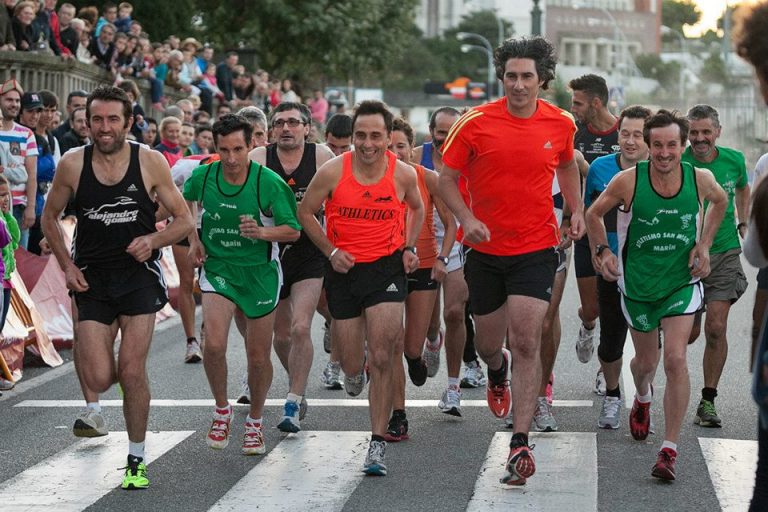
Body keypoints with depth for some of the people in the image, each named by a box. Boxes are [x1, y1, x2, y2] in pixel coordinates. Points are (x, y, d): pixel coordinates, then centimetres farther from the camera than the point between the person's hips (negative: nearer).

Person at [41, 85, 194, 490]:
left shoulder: (150, 162, -8)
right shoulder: (72, 165, -5)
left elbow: (184, 221, -1)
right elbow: (49, 217, 11)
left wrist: (153, 240, -20)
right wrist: (66, 265, -1)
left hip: (139, 275, -1)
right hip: (92, 279, 1)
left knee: (132, 372, -6)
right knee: (98, 380, -7)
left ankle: (136, 459, 12)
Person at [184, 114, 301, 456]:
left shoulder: (269, 183, -17)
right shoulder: (202, 177, -8)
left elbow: (293, 230, -12)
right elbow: (186, 202, 16)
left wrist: (262, 231, -29)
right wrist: (193, 239, 7)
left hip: (260, 272, -1)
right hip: (217, 267, 1)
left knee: (259, 357, 5)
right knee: (214, 345, -19)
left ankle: (255, 422, 29)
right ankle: (222, 409, 7)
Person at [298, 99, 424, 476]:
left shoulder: (404, 174, -7)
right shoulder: (333, 171, -11)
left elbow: (417, 208, 16)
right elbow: (305, 212, 4)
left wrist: (409, 248, 4)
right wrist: (331, 251, -5)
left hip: (387, 267, -1)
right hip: (344, 270, 1)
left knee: (382, 358, -11)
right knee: (352, 365, 8)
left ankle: (377, 444, -3)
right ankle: (356, 371, 49)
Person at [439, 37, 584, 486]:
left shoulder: (561, 124, -1)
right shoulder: (476, 124, -9)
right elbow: (447, 180, -1)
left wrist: (577, 211, 5)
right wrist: (467, 219, -18)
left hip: (536, 250, 0)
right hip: (486, 249, 1)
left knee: (526, 343, -12)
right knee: (488, 345, 13)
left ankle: (521, 444, -9)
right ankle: (497, 371, 53)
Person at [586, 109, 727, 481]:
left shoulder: (700, 179, -11)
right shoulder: (629, 181, -15)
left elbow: (720, 201, 13)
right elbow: (594, 213, 2)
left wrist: (704, 245, 4)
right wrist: (602, 251, -11)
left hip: (682, 282, -1)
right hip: (638, 283, 1)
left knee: (675, 359, -17)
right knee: (646, 361, 16)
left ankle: (669, 450, -10)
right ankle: (642, 399, 55)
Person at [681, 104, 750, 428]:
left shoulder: (734, 160, 0)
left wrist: (743, 224, 14)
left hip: (725, 253, 2)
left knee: (716, 328, -8)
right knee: (688, 332, 2)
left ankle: (708, 401, 3)